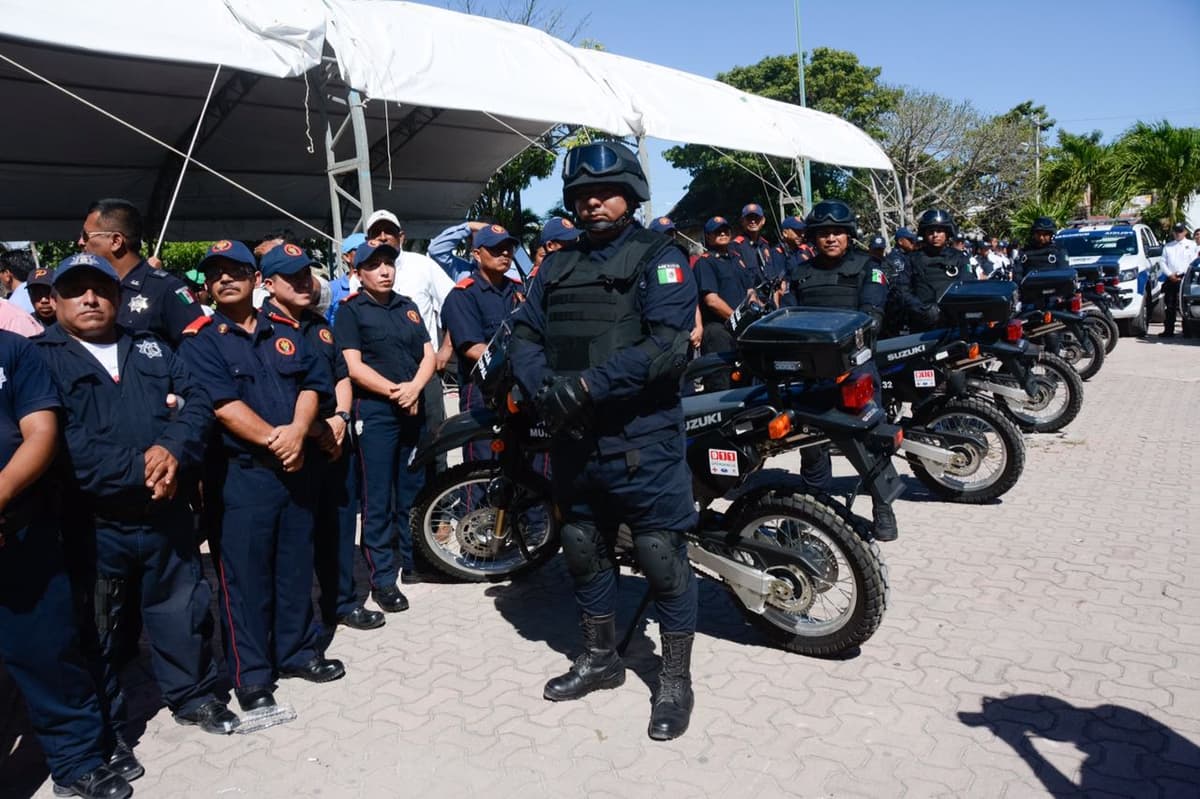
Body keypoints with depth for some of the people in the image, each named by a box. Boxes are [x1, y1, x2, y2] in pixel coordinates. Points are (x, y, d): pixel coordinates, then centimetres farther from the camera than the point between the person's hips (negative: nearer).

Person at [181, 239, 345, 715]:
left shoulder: (285, 333, 12)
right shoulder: (199, 340, -3)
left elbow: (312, 385, 3)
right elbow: (223, 405, -13)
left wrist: (297, 432, -14)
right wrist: (274, 441, -17)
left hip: (295, 467, 5)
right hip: (239, 473, -4)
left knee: (295, 565, 14)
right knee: (244, 575, 3)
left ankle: (296, 651, 30)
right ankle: (251, 675, 16)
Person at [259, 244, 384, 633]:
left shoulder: (319, 324, 15)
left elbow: (342, 375, 15)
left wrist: (340, 418, -3)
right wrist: (313, 430, -17)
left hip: (336, 439, 7)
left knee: (340, 525, 15)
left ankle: (342, 601, 30)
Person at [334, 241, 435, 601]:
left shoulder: (408, 307, 16)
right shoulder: (351, 310, 0)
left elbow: (428, 354, 9)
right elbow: (354, 367, -9)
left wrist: (414, 388, -9)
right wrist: (395, 392, -13)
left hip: (414, 409, 5)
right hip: (374, 412, -5)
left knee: (412, 491, 12)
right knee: (377, 500, -2)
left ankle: (411, 561, 25)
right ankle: (382, 579, 4)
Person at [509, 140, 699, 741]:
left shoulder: (659, 258, -3)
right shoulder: (555, 268, 16)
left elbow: (666, 344, -17)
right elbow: (525, 336, 8)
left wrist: (588, 385, -23)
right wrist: (544, 389, -12)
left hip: (641, 438, -6)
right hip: (572, 438, 6)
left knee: (662, 557, -1)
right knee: (583, 552, 17)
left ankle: (675, 681, 17)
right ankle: (600, 658, 37)